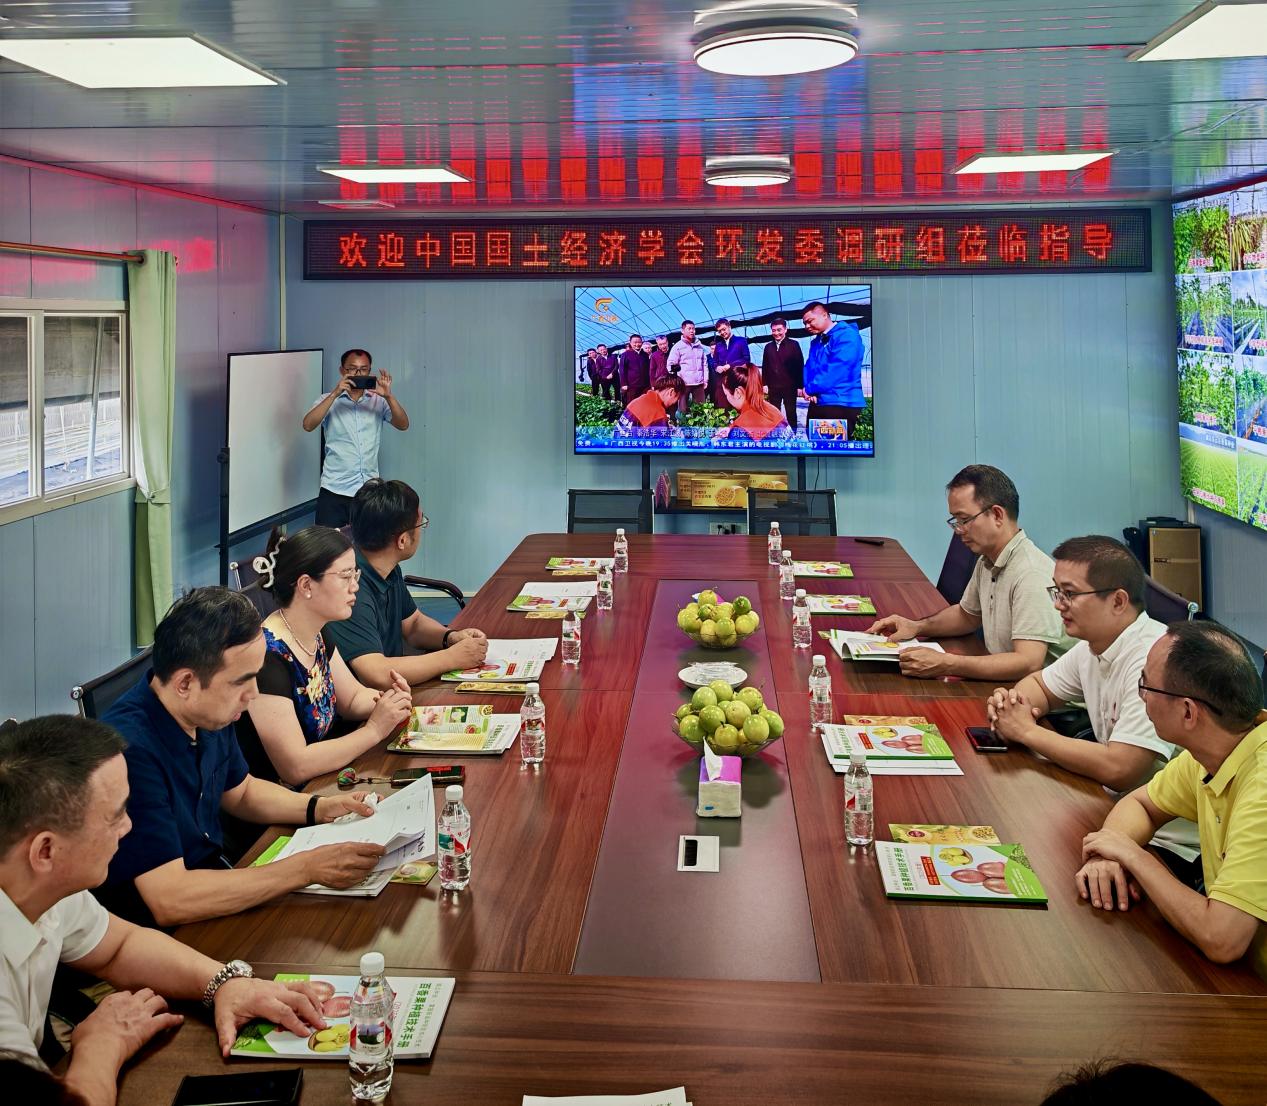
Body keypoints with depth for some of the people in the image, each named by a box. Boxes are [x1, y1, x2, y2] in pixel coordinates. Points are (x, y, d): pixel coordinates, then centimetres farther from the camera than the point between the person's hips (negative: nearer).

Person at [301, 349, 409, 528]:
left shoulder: (378, 401, 8)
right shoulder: (329, 400, 5)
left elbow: (403, 425, -5)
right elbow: (308, 425, -12)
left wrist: (388, 396, -20)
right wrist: (335, 394, -19)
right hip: (334, 491, -1)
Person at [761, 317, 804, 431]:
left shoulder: (794, 344, 0)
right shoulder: (768, 347, 10)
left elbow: (800, 366, -2)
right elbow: (765, 367, 12)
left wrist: (800, 386, -6)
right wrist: (764, 384, 4)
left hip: (789, 386, -3)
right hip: (773, 387, 3)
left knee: (791, 413, 4)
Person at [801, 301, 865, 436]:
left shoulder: (847, 336, -11)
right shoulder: (816, 341, 18)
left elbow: (836, 370, -20)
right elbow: (809, 367, 14)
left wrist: (810, 388, -12)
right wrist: (807, 389, -7)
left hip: (841, 404, -9)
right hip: (817, 403, 9)